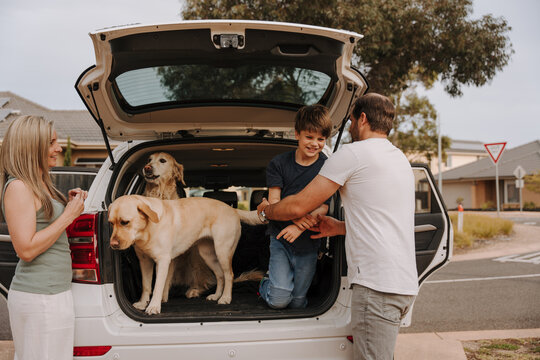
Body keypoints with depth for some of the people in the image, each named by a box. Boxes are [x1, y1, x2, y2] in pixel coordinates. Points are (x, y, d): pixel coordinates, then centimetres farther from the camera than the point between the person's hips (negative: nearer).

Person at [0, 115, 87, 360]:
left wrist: (71, 206, 9)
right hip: (38, 297, -10)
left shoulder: (41, 184, 15)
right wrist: (68, 215, -15)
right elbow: (26, 250, -20)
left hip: (54, 291, 10)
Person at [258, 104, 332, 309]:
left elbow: (323, 208, -7)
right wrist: (295, 216, -27)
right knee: (279, 300, -12)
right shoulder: (279, 164, -1)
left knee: (297, 303, 10)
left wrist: (300, 227, -24)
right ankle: (266, 284, 21)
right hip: (280, 239, -1)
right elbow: (273, 203, -7)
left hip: (308, 244, 1)